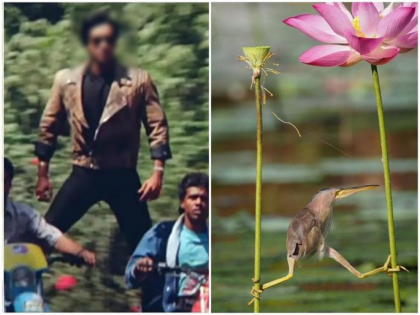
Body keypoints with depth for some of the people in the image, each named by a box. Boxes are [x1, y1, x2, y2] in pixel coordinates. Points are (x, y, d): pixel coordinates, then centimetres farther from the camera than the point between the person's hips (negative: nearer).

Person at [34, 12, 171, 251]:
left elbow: (157, 126, -4)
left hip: (122, 175, -1)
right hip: (84, 174, 2)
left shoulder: (138, 81, -6)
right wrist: (43, 174, 8)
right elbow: (49, 127, 8)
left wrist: (158, 172, -12)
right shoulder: (66, 81, 0)